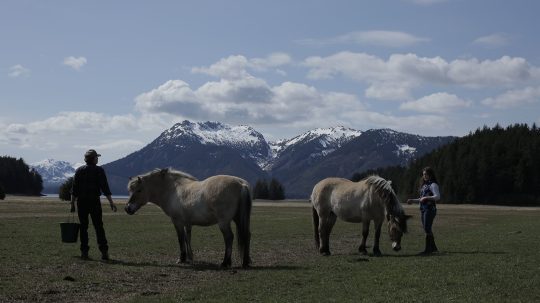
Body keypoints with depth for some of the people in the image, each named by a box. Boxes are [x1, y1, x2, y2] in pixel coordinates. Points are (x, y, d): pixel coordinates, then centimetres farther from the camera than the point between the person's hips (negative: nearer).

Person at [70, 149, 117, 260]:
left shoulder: (79, 170, 4)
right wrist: (111, 202, -5)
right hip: (94, 201, -2)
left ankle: (84, 252, 5)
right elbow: (105, 188, -8)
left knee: (83, 227, 7)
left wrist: (72, 203, 7)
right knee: (99, 227, 3)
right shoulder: (99, 170, -3)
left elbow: (74, 189, 2)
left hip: (82, 201, 2)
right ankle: (104, 252, 0)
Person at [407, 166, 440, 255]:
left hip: (430, 209, -9)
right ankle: (433, 247, 21)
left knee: (427, 229, -10)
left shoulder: (433, 185, -9)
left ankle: (428, 249, -6)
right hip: (423, 209, 9)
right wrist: (413, 201, 13)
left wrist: (426, 198, -29)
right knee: (427, 229, 12)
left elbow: (437, 197, -20)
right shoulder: (424, 185, 18)